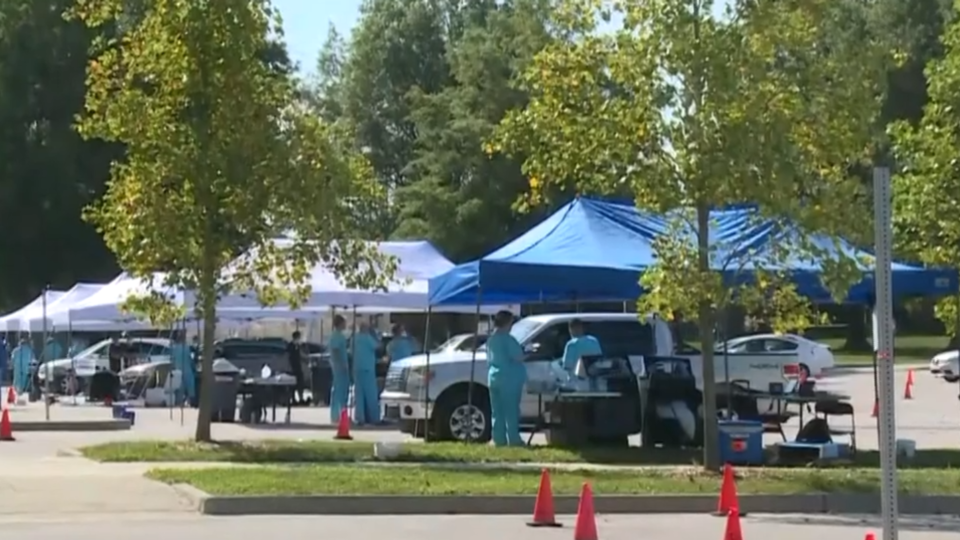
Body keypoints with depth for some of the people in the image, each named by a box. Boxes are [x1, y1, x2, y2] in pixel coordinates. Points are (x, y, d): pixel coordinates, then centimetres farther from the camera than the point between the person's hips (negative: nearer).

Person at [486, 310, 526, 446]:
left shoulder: (491, 339, 11)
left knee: (497, 412, 7)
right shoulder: (508, 339, -14)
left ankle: (499, 440, 7)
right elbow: (519, 357, -17)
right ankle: (514, 440, -3)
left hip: (494, 378, 7)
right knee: (511, 411, -3)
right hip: (509, 379, -7)